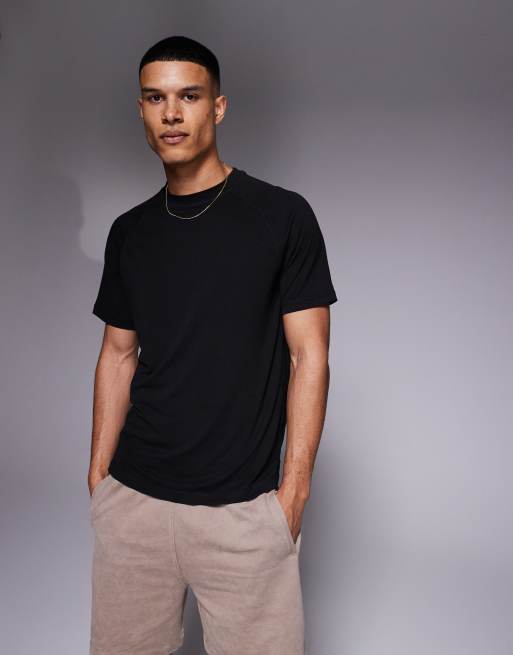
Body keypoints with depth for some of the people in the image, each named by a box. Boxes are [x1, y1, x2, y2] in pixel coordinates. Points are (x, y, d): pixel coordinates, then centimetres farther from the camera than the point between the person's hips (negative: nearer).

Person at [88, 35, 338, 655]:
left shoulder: (281, 215, -4)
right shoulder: (129, 231, 8)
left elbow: (308, 356, -5)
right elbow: (118, 354, 13)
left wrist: (294, 491, -9)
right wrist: (98, 474, 8)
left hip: (243, 510, -3)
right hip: (131, 500, 4)